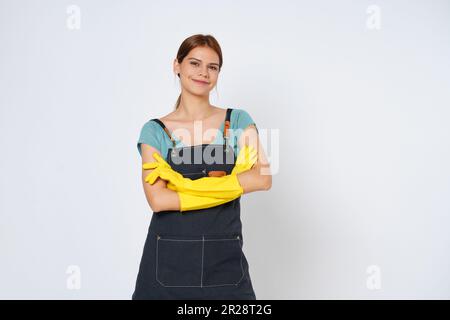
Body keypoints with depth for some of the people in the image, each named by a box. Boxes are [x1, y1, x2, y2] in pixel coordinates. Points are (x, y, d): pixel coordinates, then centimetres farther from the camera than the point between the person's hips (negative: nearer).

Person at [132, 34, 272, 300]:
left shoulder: (238, 121, 3)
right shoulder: (155, 131, 0)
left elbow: (263, 178, -11)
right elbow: (158, 199, -12)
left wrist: (186, 184, -14)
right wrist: (229, 187, -12)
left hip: (225, 258, 1)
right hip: (169, 258, 0)